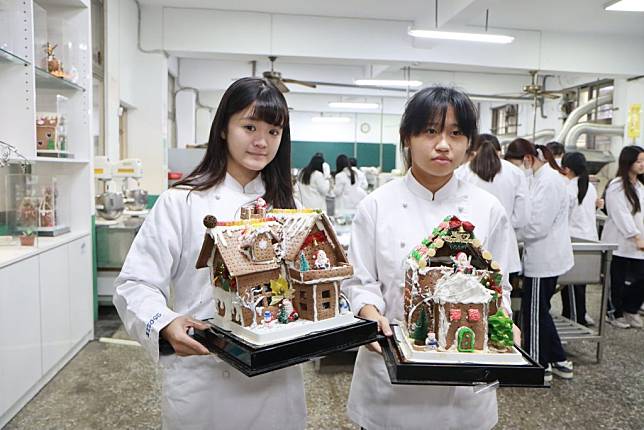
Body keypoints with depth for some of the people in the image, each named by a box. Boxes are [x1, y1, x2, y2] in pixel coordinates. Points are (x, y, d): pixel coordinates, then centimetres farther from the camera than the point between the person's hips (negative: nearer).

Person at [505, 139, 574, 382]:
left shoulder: (549, 181, -19)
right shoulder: (541, 178, 10)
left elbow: (538, 225, -22)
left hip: (544, 259, -10)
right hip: (543, 257, 10)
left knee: (535, 312, 4)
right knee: (539, 311, 18)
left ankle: (540, 366, 19)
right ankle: (558, 361, 29)